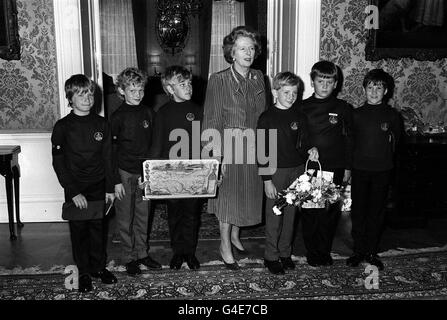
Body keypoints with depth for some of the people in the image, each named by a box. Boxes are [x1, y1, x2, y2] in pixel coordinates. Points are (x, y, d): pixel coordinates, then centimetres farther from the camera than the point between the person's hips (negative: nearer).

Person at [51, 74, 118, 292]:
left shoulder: (101, 124, 2)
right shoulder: (63, 127, -7)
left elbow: (107, 158, 6)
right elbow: (58, 163, -8)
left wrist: (110, 188, 3)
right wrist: (74, 192, -13)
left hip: (98, 188, 2)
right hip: (76, 190, -2)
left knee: (98, 228, 11)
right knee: (79, 231, 7)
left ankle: (99, 267, 28)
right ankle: (84, 272, 22)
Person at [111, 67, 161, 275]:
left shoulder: (148, 114, 4)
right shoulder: (118, 117, -8)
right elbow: (112, 150, -7)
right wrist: (116, 180, -10)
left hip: (145, 173, 4)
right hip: (125, 173, -4)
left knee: (143, 216, 13)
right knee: (126, 218, 6)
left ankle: (143, 253, 27)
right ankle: (130, 258, 20)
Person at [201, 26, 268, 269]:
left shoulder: (258, 78, 5)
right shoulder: (218, 80, -9)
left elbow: (264, 114, 9)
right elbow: (211, 121, -10)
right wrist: (215, 155, -15)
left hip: (254, 146, 5)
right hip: (228, 144, -5)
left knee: (247, 192, 15)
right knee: (228, 194, 4)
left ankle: (235, 236, 37)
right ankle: (225, 245, 21)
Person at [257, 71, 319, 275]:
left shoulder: (300, 118, 8)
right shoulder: (267, 118, -6)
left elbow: (303, 146, 15)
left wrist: (311, 151, -9)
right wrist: (267, 180, -11)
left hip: (297, 171, 4)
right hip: (275, 172, -4)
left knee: (290, 215, 11)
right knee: (274, 216, 2)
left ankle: (285, 253, 26)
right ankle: (271, 256, 16)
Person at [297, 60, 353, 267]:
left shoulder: (343, 109, 5)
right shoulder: (303, 108, 3)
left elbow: (349, 140, 8)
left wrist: (348, 167, 6)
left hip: (334, 170, 1)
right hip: (307, 169, 0)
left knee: (330, 213, 6)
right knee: (309, 212, 3)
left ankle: (324, 252, 22)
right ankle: (312, 252, 18)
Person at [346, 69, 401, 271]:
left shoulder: (392, 115, 1)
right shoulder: (356, 115, 2)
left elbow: (395, 142, 11)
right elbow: (350, 141, 6)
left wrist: (383, 159, 7)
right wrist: (348, 166, 0)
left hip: (382, 171, 0)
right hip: (359, 170, 0)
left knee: (376, 212, 7)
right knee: (358, 211, 5)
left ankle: (371, 252, 20)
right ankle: (358, 251, 18)